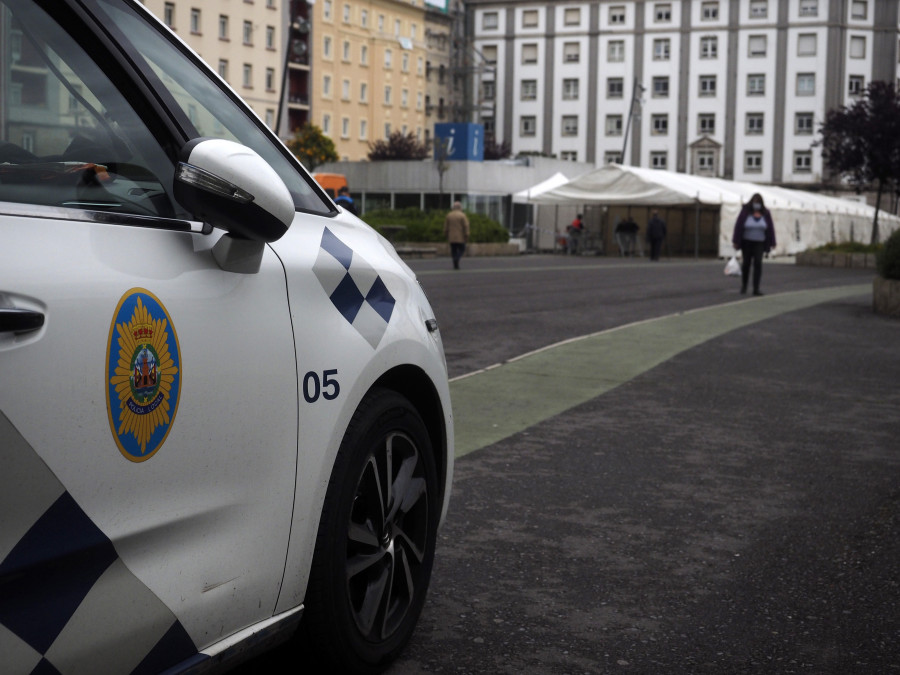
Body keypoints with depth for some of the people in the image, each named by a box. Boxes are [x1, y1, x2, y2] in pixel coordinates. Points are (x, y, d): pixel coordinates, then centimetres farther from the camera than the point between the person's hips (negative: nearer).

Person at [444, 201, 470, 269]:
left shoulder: (449, 215, 4)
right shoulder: (462, 215, -8)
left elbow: (446, 227, 5)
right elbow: (466, 226, -12)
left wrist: (446, 235, 13)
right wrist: (466, 236, -9)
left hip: (451, 237, 4)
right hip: (460, 237, -3)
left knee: (454, 251, 9)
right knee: (462, 249, 9)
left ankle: (456, 265, 4)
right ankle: (456, 259, -19)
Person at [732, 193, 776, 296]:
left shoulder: (765, 213, -4)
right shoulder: (745, 212, -10)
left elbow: (770, 229, -1)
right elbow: (738, 226, -10)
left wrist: (771, 243, -1)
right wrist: (736, 242, -12)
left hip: (759, 243, 1)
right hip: (746, 242, 0)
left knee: (758, 263, -14)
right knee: (746, 264, 7)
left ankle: (756, 289, -15)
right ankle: (744, 285, 29)